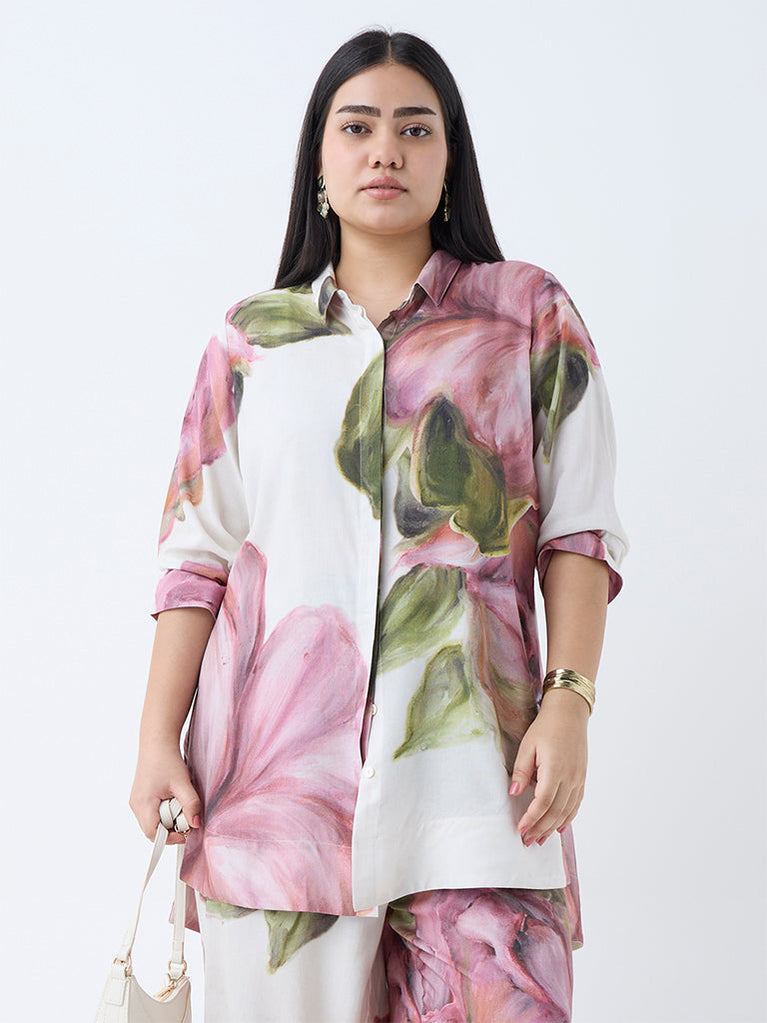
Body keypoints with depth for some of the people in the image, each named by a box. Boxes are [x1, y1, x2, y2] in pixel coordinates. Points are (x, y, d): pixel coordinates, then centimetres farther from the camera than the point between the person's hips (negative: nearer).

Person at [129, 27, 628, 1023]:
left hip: (465, 748, -1)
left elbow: (580, 531, 5)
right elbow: (197, 555, 10)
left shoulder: (530, 315, 10)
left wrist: (568, 701, -7)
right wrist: (158, 740, 3)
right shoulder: (251, 337, 13)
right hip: (277, 754, 1)